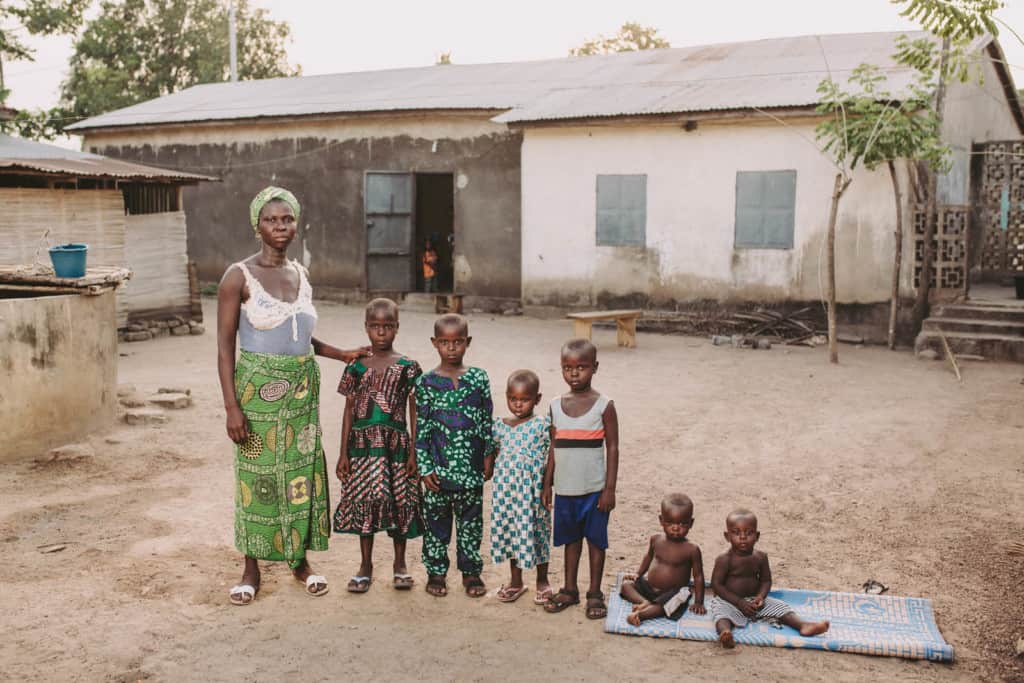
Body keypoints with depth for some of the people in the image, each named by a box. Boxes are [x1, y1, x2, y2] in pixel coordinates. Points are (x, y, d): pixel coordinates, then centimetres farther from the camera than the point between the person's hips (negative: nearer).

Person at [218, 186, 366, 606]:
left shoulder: (300, 274, 7)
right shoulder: (239, 276, -10)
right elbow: (225, 345, -11)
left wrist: (342, 354, 7)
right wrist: (232, 406, -16)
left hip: (302, 389, 5)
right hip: (258, 389, -5)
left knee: (302, 470, 10)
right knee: (257, 474, 5)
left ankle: (300, 559, 25)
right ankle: (252, 568, 20)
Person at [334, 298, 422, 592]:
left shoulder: (407, 368, 0)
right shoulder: (356, 368, 4)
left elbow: (415, 412, 0)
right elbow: (349, 411, 7)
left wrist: (414, 452, -4)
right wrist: (343, 453, 4)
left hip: (395, 445, -1)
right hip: (362, 446, 1)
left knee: (399, 502, 5)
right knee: (363, 502, 6)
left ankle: (400, 564, 23)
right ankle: (365, 566, 21)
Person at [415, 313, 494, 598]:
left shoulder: (479, 379, 2)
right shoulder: (426, 382, -3)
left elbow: (487, 420, 8)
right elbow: (421, 427, -3)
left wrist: (489, 455, 6)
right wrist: (424, 468, -6)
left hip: (471, 467, 1)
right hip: (439, 468, -1)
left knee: (471, 521, 9)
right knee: (436, 520, 8)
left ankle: (471, 572, 23)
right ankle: (436, 572, 22)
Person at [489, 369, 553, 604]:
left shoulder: (542, 424, -7)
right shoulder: (500, 425, 4)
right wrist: (487, 471, 2)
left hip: (533, 489, -4)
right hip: (506, 488, 4)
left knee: (536, 532, 6)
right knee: (509, 530, 12)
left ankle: (542, 581, 25)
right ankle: (516, 581, 28)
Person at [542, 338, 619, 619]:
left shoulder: (603, 405, -8)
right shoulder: (556, 406, 3)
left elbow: (612, 448, -6)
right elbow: (553, 448, 9)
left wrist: (610, 488, -9)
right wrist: (547, 484, 8)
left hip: (594, 489, -3)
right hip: (565, 489, 3)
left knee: (596, 540, 8)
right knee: (571, 539, 15)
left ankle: (595, 594, 20)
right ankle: (569, 590, 27)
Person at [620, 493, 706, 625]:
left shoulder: (692, 549, -15)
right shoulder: (656, 540, -2)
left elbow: (698, 576, -8)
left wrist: (698, 602, -9)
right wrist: (638, 574, 14)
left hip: (672, 593, -6)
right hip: (648, 585, 6)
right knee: (626, 584, -8)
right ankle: (644, 602, -26)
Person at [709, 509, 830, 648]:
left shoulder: (760, 557, 1)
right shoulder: (725, 559, -13)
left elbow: (766, 580, 8)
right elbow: (716, 585, -13)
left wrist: (761, 596, -14)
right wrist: (739, 602, -20)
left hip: (754, 600, 5)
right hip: (729, 601, -5)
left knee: (780, 606, -9)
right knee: (722, 612, -34)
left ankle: (803, 625, -25)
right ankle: (725, 633, -63)